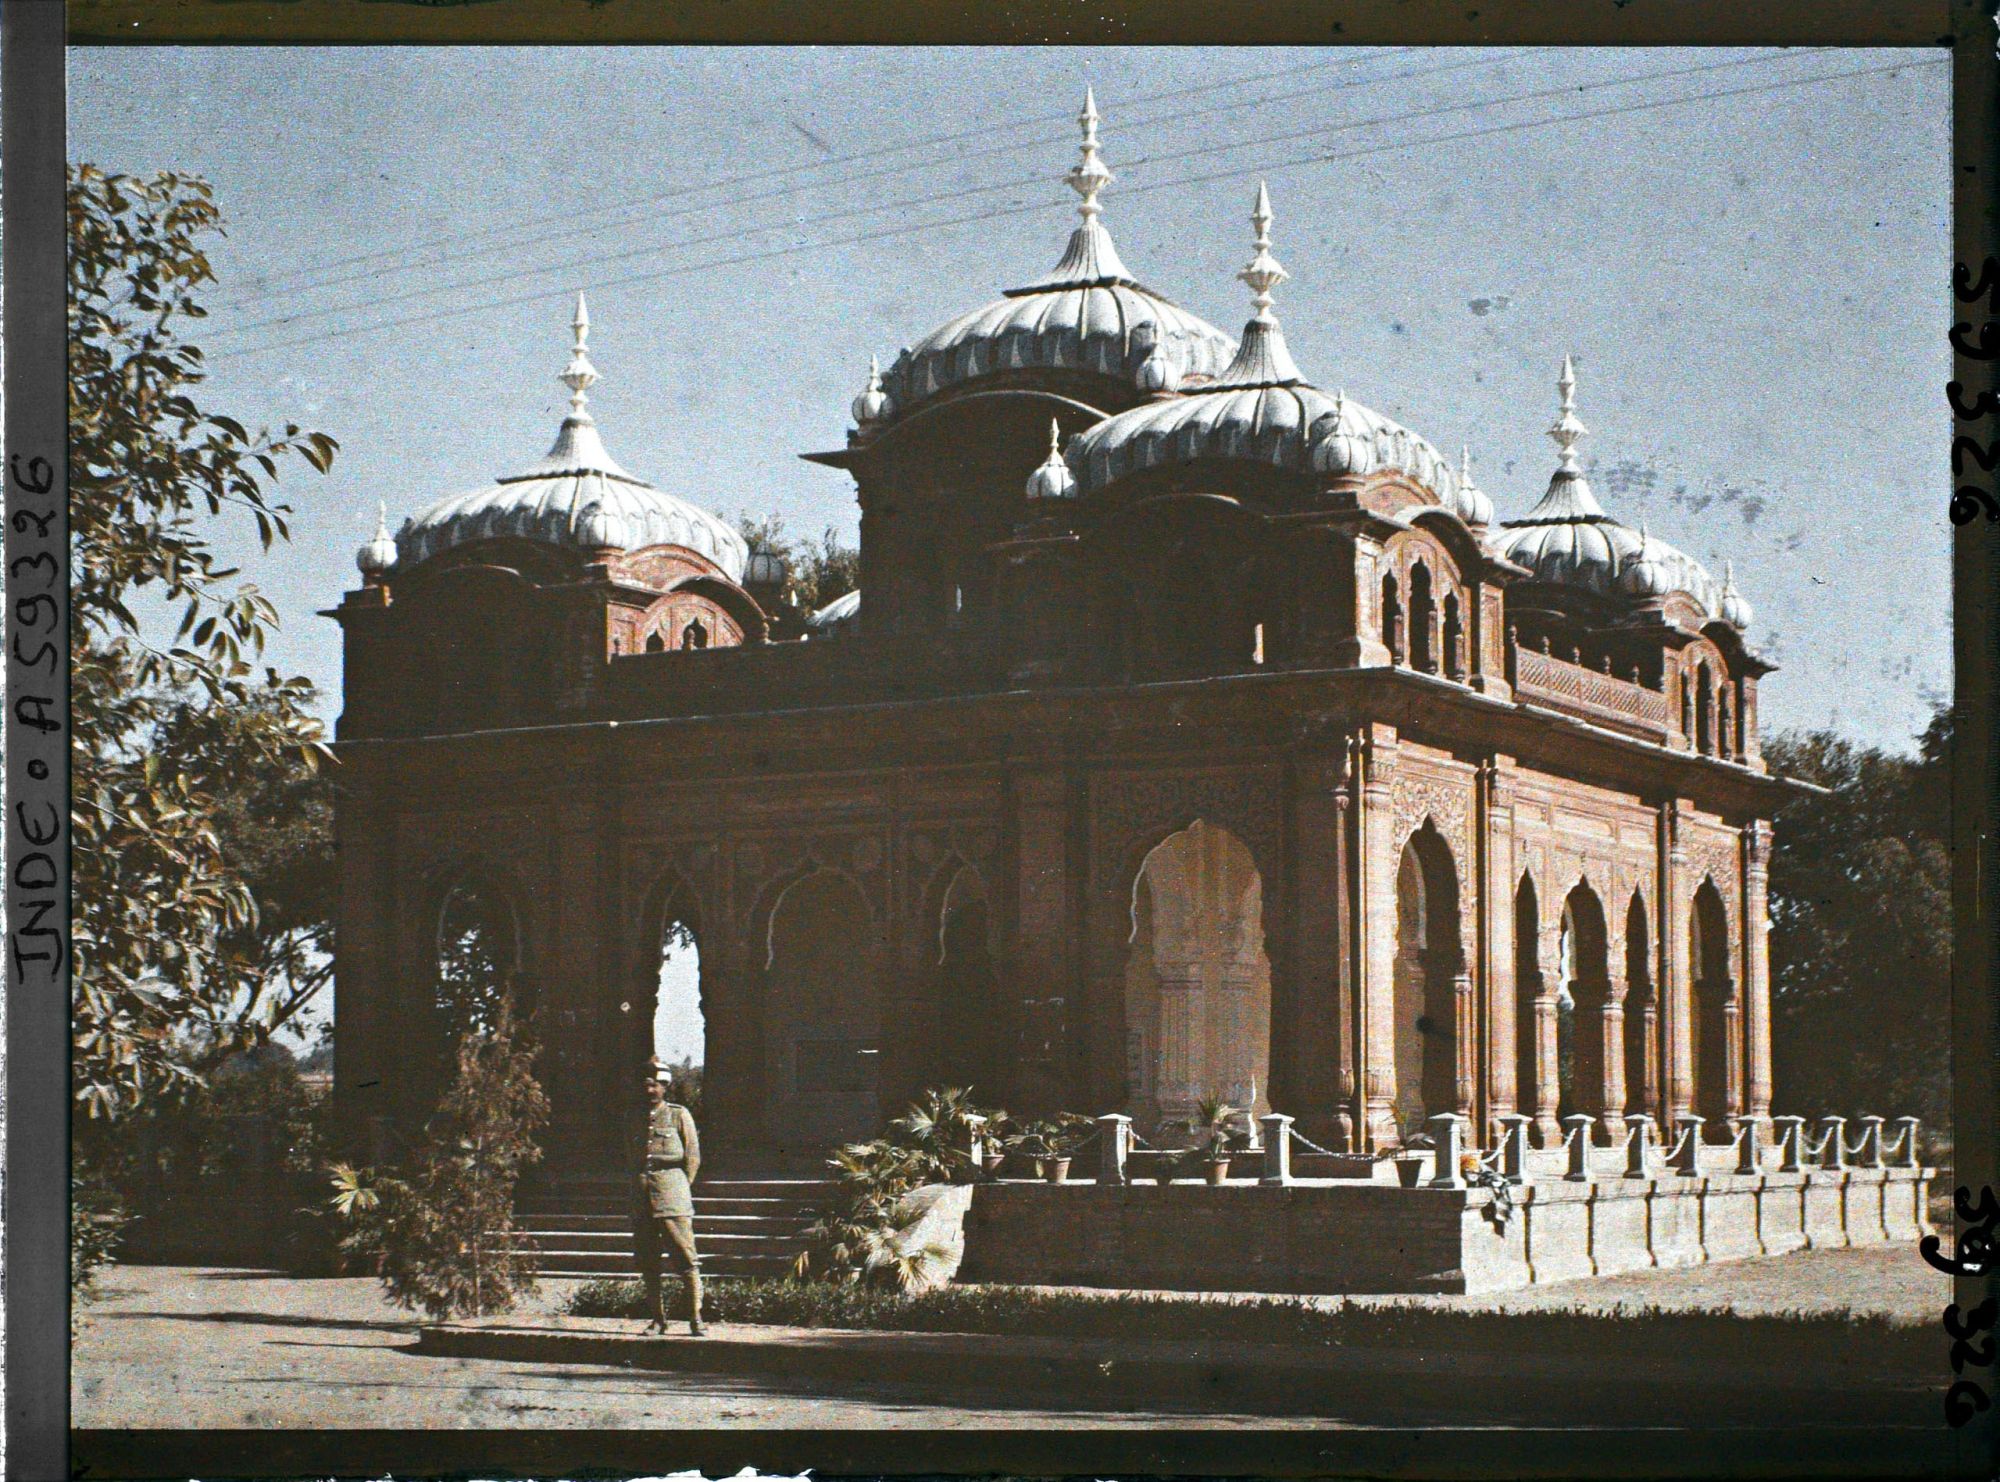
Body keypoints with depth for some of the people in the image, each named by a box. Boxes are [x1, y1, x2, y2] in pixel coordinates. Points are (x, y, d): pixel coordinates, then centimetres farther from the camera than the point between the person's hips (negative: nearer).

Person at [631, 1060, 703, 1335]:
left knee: (685, 1257, -8)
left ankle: (695, 1317, -6)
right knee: (647, 1261, 3)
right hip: (641, 1195, 4)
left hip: (671, 1189, -4)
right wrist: (642, 1186, 12)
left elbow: (693, 1158, 5)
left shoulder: (679, 1114, 4)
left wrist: (679, 1189, 4)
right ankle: (658, 1318, 9)